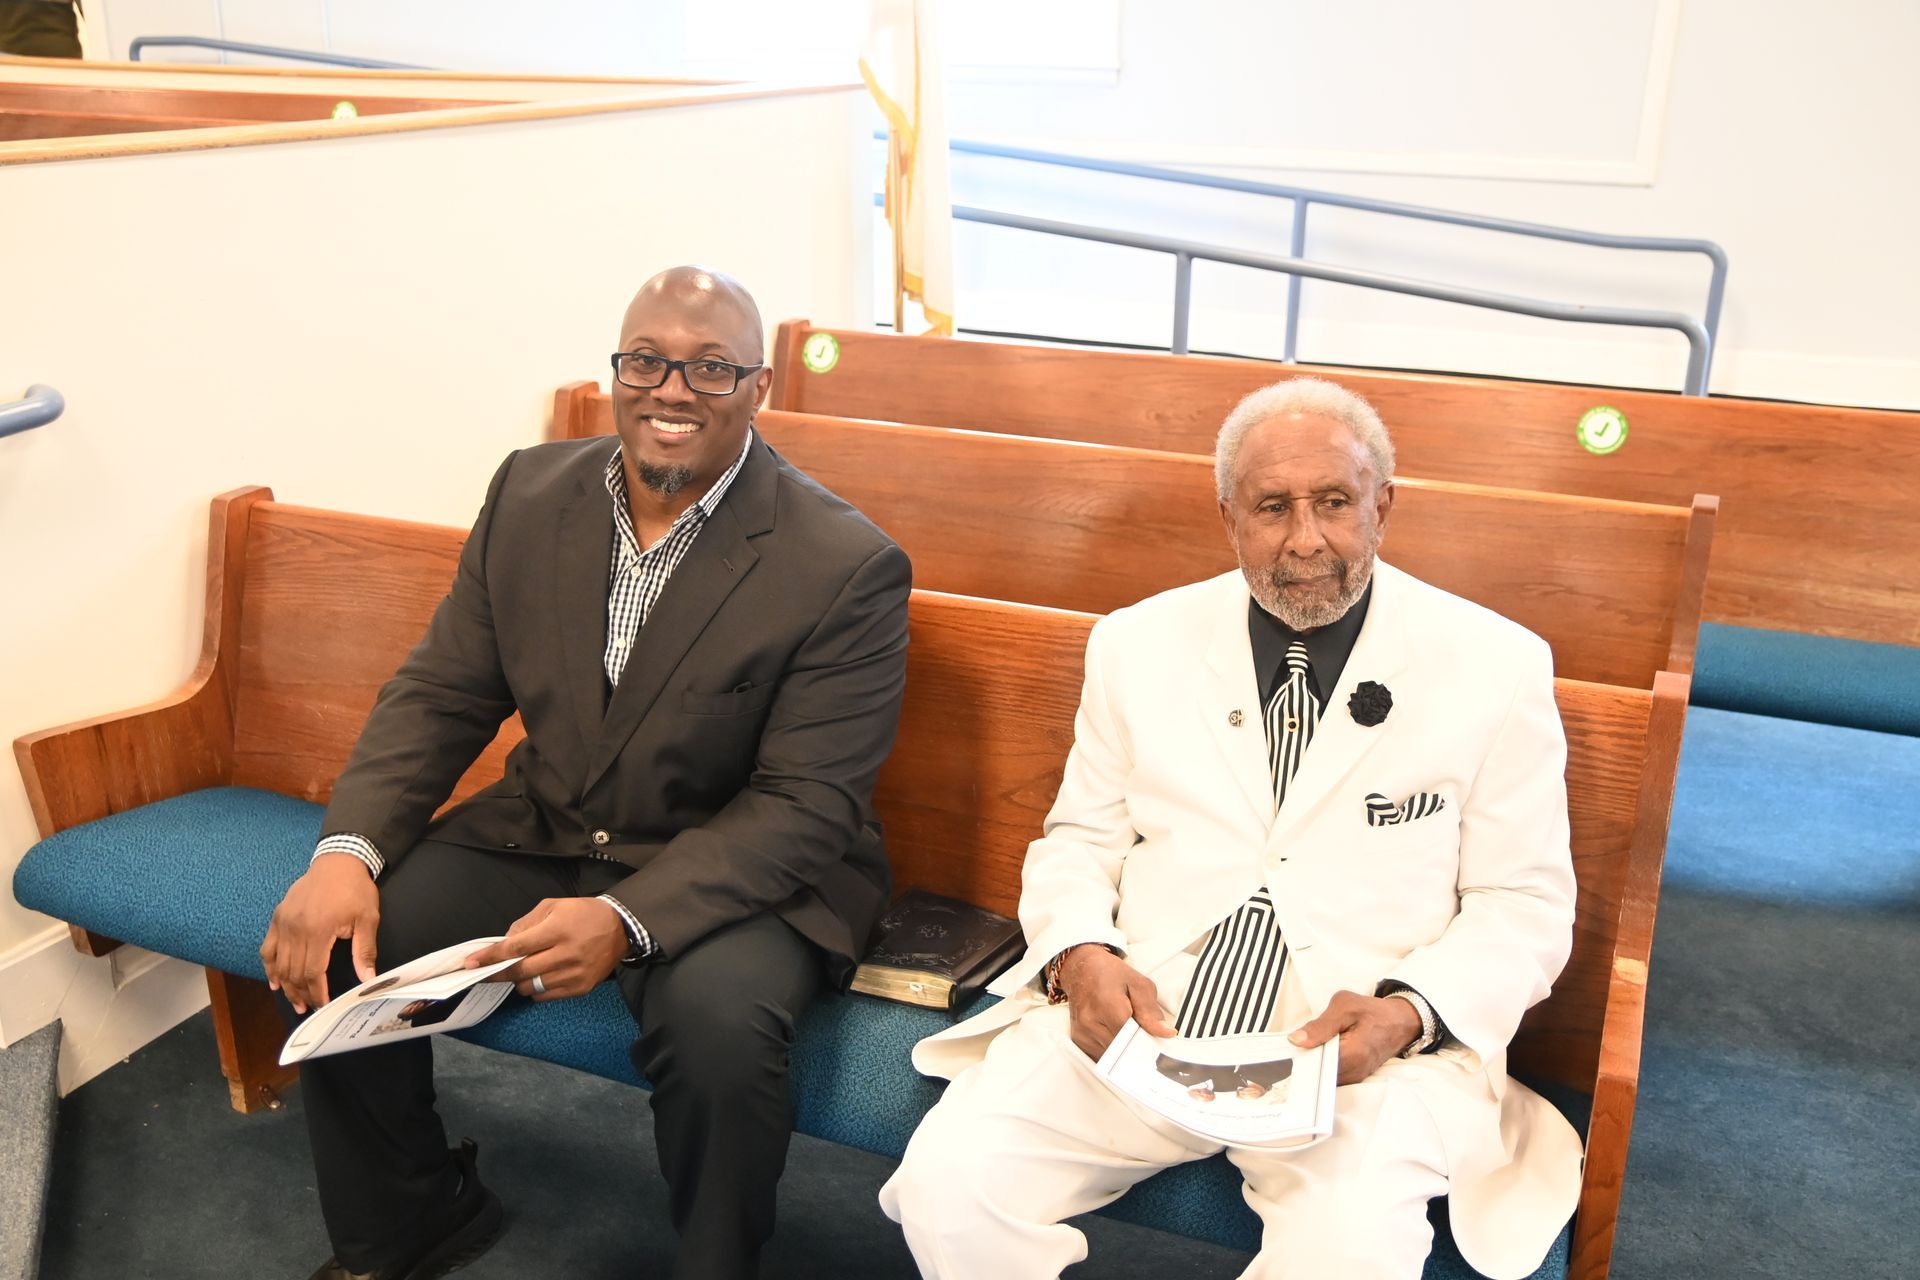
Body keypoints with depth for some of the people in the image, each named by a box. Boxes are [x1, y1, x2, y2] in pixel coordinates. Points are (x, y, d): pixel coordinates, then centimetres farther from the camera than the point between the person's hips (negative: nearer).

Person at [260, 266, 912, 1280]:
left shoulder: (846, 566, -17)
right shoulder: (531, 492, 1)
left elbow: (806, 806, -19)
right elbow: (440, 693, 3)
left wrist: (626, 919, -32)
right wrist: (348, 851, -14)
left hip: (735, 872, -5)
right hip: (542, 834, 5)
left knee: (719, 1020, -33)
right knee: (329, 948, -9)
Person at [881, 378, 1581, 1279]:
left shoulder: (1496, 666, 1)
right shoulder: (1140, 644, 8)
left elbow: (1526, 904, 3)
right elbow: (1077, 843, 12)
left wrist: (1407, 1011, -16)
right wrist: (1080, 958, -10)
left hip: (1363, 1045, -1)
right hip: (1133, 1018, 2)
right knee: (946, 1180, -19)